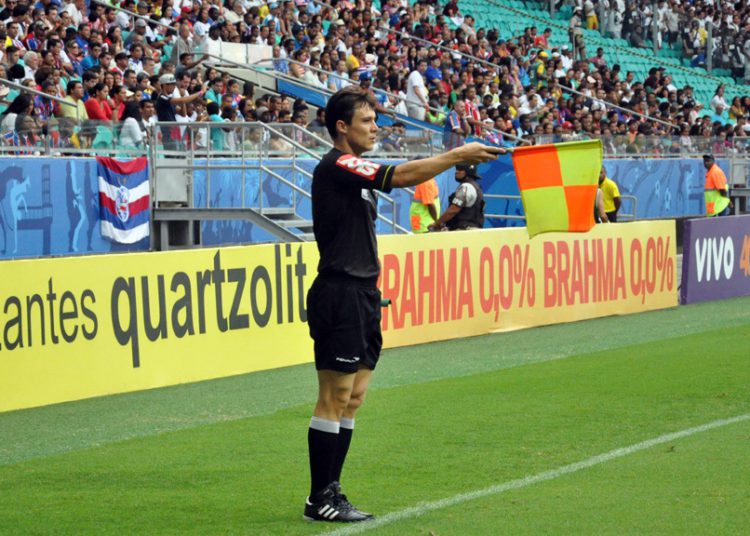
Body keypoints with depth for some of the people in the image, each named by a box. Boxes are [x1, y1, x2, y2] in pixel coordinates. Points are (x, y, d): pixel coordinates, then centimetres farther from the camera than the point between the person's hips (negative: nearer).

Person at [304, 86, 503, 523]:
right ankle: (320, 500, -3)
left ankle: (331, 491, 14)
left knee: (352, 399, 10)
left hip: (362, 296, 10)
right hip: (339, 295, -10)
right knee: (335, 400, -7)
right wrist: (458, 156, -22)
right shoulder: (335, 167, -13)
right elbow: (401, 176, -24)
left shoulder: (354, 171, 19)